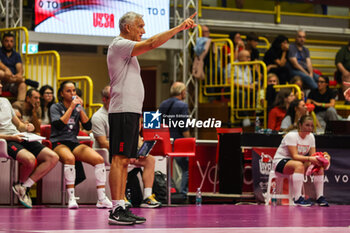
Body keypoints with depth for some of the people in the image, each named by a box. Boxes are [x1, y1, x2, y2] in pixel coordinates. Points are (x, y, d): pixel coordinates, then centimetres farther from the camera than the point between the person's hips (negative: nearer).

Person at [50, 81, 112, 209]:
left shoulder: (78, 108, 16)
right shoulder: (55, 107, 4)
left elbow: (88, 126, 4)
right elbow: (58, 125, -15)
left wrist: (80, 108, -6)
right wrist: (71, 108, -14)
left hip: (74, 143, 5)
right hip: (58, 143, -5)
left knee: (99, 159, -20)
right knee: (69, 158, -39)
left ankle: (102, 199, -20)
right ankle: (71, 198, -36)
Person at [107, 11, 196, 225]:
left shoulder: (126, 49, 22)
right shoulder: (119, 45, -9)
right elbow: (151, 44, -21)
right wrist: (179, 28, -18)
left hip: (130, 111, 10)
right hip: (123, 111, -10)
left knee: (125, 161, 8)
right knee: (119, 159, -11)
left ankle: (122, 208, 9)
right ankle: (116, 210, -13)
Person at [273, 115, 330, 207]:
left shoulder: (311, 137, 2)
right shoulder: (291, 136, -19)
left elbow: (313, 155, -1)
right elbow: (295, 156, -29)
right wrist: (309, 158, -42)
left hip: (297, 162, 7)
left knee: (319, 166, -13)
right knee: (299, 165, -39)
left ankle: (320, 197, -13)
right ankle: (297, 198, -43)